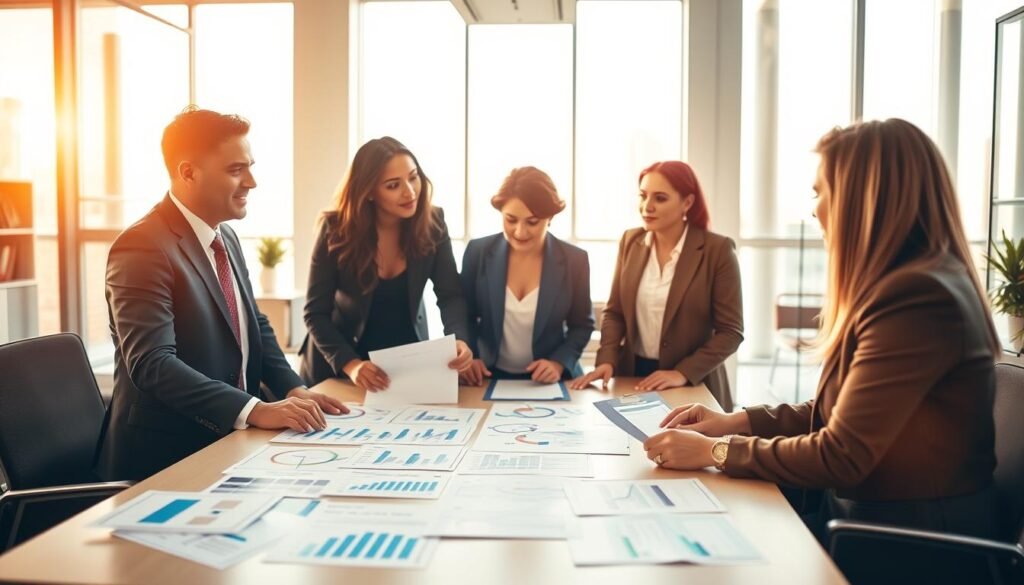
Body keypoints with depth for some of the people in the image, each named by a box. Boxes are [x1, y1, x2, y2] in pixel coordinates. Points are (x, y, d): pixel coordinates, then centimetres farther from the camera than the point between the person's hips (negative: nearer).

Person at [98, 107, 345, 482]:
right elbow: (152, 363, -25)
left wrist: (293, 389, 0)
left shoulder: (226, 238, 10)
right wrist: (255, 410, -32)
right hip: (166, 457, -8)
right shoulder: (142, 248, -17)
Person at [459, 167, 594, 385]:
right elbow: (465, 316, 6)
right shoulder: (478, 252, -5)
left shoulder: (574, 260, -6)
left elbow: (582, 325, 5)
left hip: (548, 380, 1)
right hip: (489, 377, 0)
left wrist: (559, 363, -11)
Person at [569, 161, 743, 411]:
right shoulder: (630, 241, 1)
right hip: (632, 376, 4)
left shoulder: (717, 250, -12)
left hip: (693, 385, -3)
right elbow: (615, 312, 6)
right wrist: (606, 360, -10)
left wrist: (683, 373, -18)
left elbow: (730, 331, -10)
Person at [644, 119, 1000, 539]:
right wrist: (737, 422, 4)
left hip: (913, 550, -8)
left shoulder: (918, 300, -23)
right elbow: (838, 412, 13)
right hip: (866, 515, 8)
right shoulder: (903, 286, 8)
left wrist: (716, 451, -13)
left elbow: (841, 456, -21)